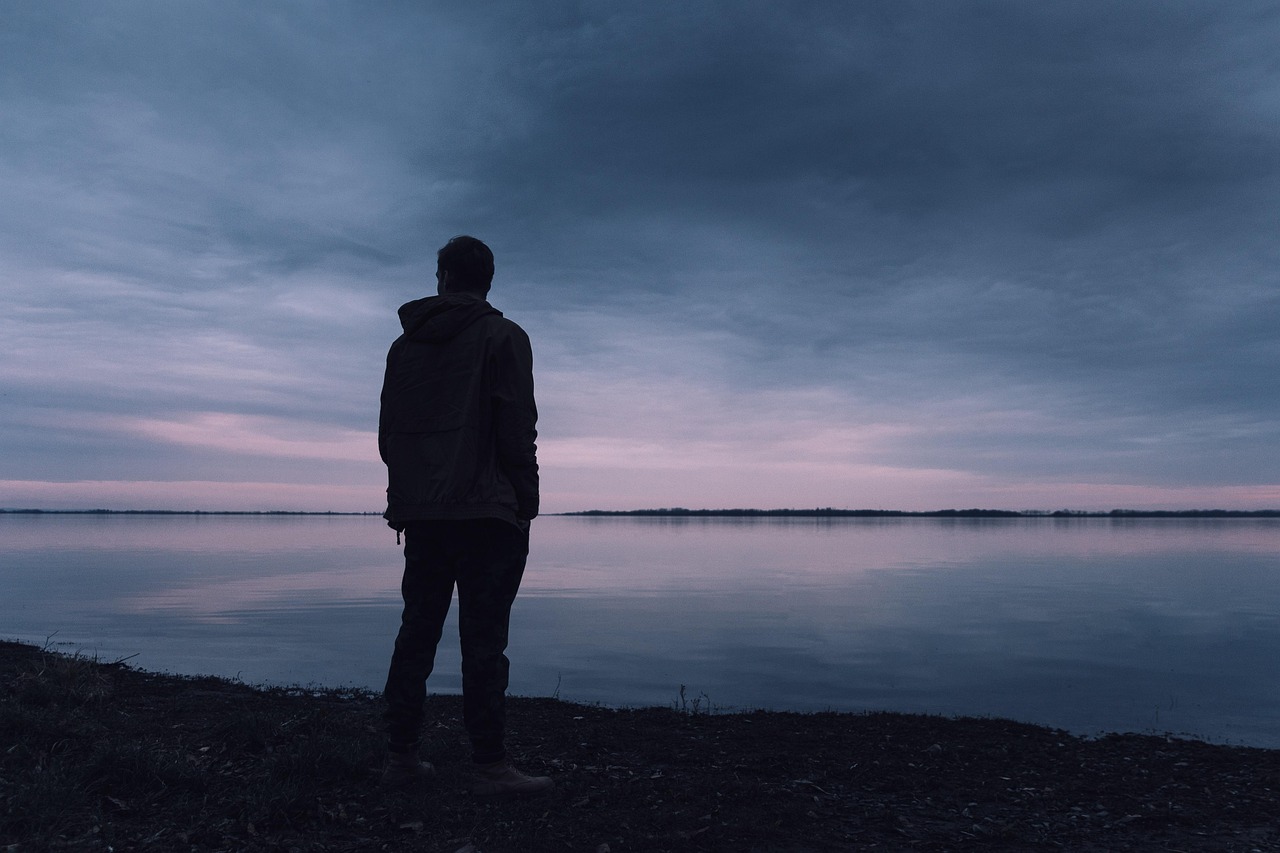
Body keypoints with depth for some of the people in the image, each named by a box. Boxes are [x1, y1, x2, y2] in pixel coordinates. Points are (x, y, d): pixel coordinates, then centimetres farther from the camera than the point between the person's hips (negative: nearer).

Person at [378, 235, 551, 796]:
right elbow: (517, 430, -10)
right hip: (486, 512, -5)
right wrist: (525, 504, -4)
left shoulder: (404, 345, 15)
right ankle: (490, 766, 0)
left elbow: (387, 433, 15)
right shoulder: (503, 337, -2)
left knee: (417, 631, 12)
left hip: (419, 513, 6)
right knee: (483, 638, -4)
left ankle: (401, 756, 18)